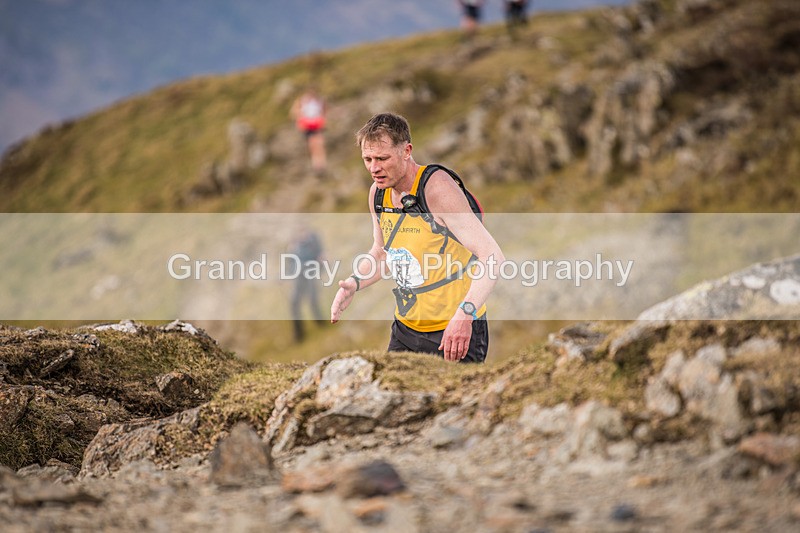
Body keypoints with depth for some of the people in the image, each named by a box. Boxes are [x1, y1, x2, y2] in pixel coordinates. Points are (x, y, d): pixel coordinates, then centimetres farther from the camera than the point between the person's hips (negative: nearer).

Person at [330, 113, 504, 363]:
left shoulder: (437, 189, -20)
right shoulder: (378, 193, 3)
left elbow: (492, 256, -25)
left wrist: (465, 314, -38)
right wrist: (354, 283, -1)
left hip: (457, 332, -7)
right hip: (405, 330, 7)